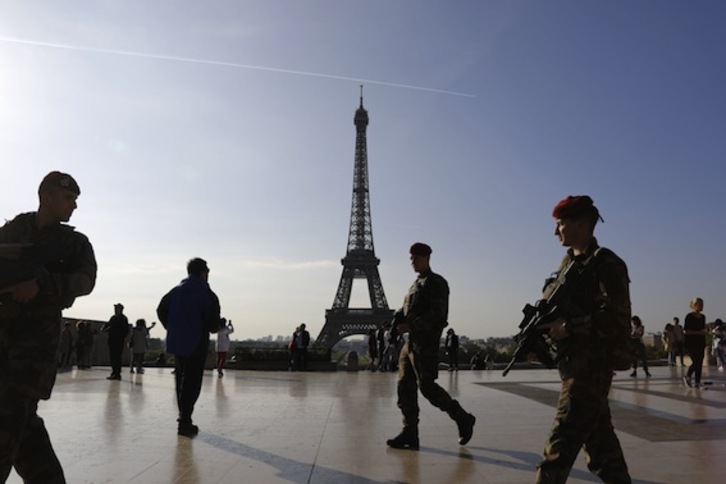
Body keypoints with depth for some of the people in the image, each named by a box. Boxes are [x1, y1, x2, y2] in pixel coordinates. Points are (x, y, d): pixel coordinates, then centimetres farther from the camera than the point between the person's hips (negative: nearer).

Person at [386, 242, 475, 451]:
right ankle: (410, 433, 12)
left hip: (426, 342, -9)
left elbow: (436, 315, -17)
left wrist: (410, 325, -19)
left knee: (426, 386, -8)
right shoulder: (416, 284, 20)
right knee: (405, 386, 6)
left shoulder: (437, 283, -6)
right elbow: (405, 310, 20)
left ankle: (463, 419, 9)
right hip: (411, 342, 9)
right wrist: (396, 321, -1)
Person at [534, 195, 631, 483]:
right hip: (573, 362, 9)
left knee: (560, 446, -8)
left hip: (591, 366, -9)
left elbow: (617, 320, -19)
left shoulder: (605, 264, -12)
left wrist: (568, 327, -20)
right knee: (599, 439, 20)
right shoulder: (569, 261, 13)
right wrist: (542, 327, 1)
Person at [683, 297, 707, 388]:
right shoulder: (689, 316, -9)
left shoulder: (703, 317, 11)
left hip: (700, 343, 7)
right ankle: (687, 377, 8)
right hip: (690, 343, -7)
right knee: (695, 362, -11)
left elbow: (703, 329, 21)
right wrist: (698, 332, -19)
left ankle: (697, 382, 11)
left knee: (700, 363, 3)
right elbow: (685, 331, -14)